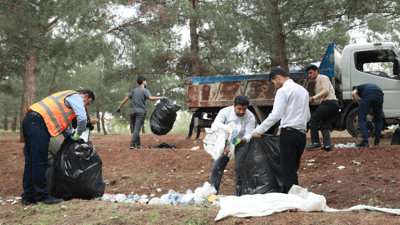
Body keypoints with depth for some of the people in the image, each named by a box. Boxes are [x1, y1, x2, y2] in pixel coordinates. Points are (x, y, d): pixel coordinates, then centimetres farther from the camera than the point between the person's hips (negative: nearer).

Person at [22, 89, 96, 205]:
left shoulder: (67, 97, 31)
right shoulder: (77, 97, 2)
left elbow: (59, 120, 34)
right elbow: (82, 118, -13)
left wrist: (70, 136, 25)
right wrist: (77, 136, 2)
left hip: (28, 121, 10)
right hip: (38, 122, -10)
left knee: (31, 161, 11)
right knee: (40, 162, -8)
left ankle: (28, 197, 15)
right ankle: (42, 195, -5)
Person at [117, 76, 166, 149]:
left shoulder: (134, 90, 17)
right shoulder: (145, 91, -1)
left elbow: (126, 98, 15)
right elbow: (151, 98, -19)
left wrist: (119, 107, 18)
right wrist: (160, 98, -11)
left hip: (133, 111, 5)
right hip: (141, 112, -5)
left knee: (135, 128, 14)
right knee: (137, 128, -9)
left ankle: (138, 144, 16)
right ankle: (132, 144, -18)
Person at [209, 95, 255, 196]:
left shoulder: (250, 117, -21)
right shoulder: (225, 112, -21)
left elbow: (248, 135, -25)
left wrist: (240, 141, -47)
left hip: (242, 143, -1)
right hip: (226, 142, 1)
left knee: (239, 168, -11)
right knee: (217, 166, -6)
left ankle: (238, 195, 0)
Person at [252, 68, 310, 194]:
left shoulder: (283, 90, -6)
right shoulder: (303, 90, 21)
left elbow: (276, 115, -16)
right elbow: (307, 116, 24)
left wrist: (259, 130, -13)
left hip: (289, 133, -8)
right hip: (302, 134, 8)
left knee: (288, 172, -7)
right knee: (292, 170, 11)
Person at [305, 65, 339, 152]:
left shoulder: (322, 78, 1)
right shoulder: (318, 82, 29)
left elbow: (326, 91, -14)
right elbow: (321, 99, 27)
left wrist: (313, 98, -12)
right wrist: (312, 101, 11)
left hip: (329, 103, -10)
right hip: (334, 105, 10)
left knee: (313, 119, -10)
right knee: (324, 126, 7)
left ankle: (315, 142, -14)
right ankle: (327, 145, -5)